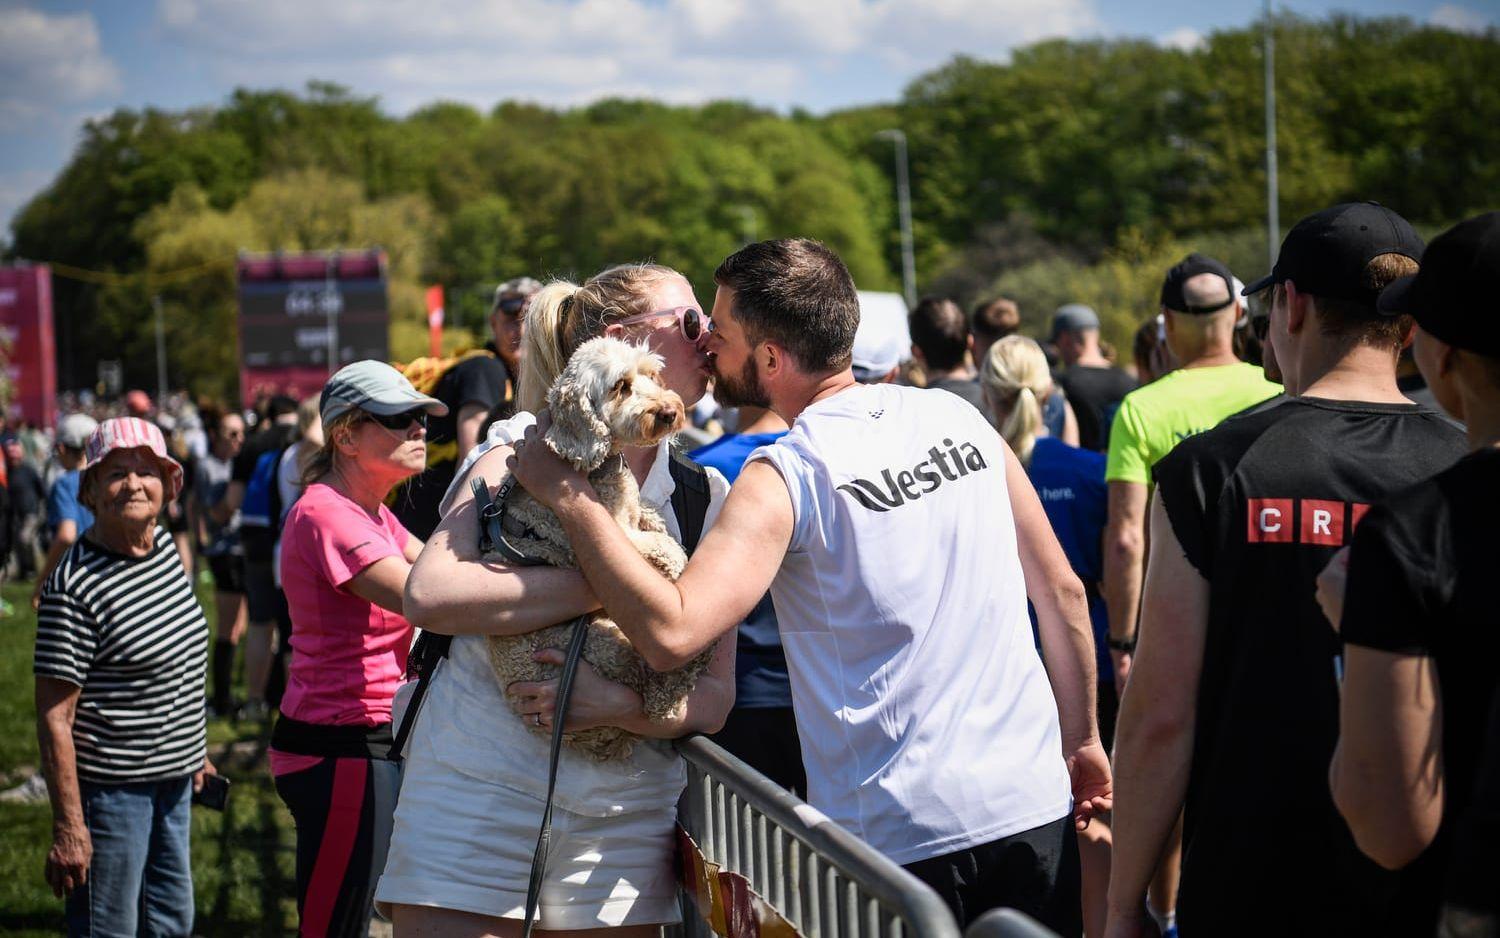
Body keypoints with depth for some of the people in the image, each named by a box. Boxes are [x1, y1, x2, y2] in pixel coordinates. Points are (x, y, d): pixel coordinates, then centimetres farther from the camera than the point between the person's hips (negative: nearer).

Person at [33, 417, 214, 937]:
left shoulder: (164, 545, 4)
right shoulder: (74, 587, -21)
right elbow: (54, 717, -19)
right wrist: (68, 829, -21)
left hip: (172, 778, 8)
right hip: (109, 789, -8)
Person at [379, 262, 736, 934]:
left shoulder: (708, 497, 8)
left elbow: (713, 697, 2)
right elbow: (429, 594, -20)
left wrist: (621, 706, -18)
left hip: (624, 825, 3)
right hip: (475, 803, -3)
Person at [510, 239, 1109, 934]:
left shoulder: (785, 478, -14)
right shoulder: (959, 418, 4)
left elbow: (671, 631, -26)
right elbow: (1062, 591, 9)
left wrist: (566, 495, -17)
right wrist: (1081, 741, 20)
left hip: (903, 836, -5)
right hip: (1035, 806, 5)